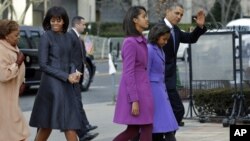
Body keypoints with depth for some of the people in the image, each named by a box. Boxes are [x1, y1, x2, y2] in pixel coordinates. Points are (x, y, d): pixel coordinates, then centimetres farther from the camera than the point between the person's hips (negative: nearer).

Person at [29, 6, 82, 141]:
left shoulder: (69, 38, 11)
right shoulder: (46, 37, -7)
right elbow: (43, 64, -11)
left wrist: (75, 72, -3)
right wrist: (66, 76, -15)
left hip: (67, 85, 6)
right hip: (52, 84, -6)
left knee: (70, 124, 1)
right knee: (46, 124, 1)